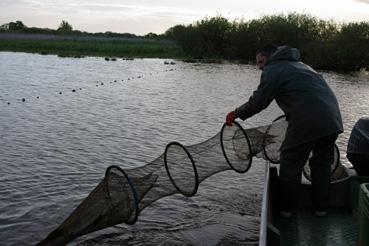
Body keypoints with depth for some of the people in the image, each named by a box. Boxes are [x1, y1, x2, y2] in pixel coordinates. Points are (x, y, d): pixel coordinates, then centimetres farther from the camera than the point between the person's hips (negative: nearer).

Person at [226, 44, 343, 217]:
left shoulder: (273, 70, 2)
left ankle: (285, 208, 16)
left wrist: (236, 114, 8)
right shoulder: (299, 65, 29)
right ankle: (321, 208, 26)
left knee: (290, 164, 8)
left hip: (306, 123, -8)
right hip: (333, 119, 8)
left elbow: (258, 102, -4)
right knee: (322, 163, 20)